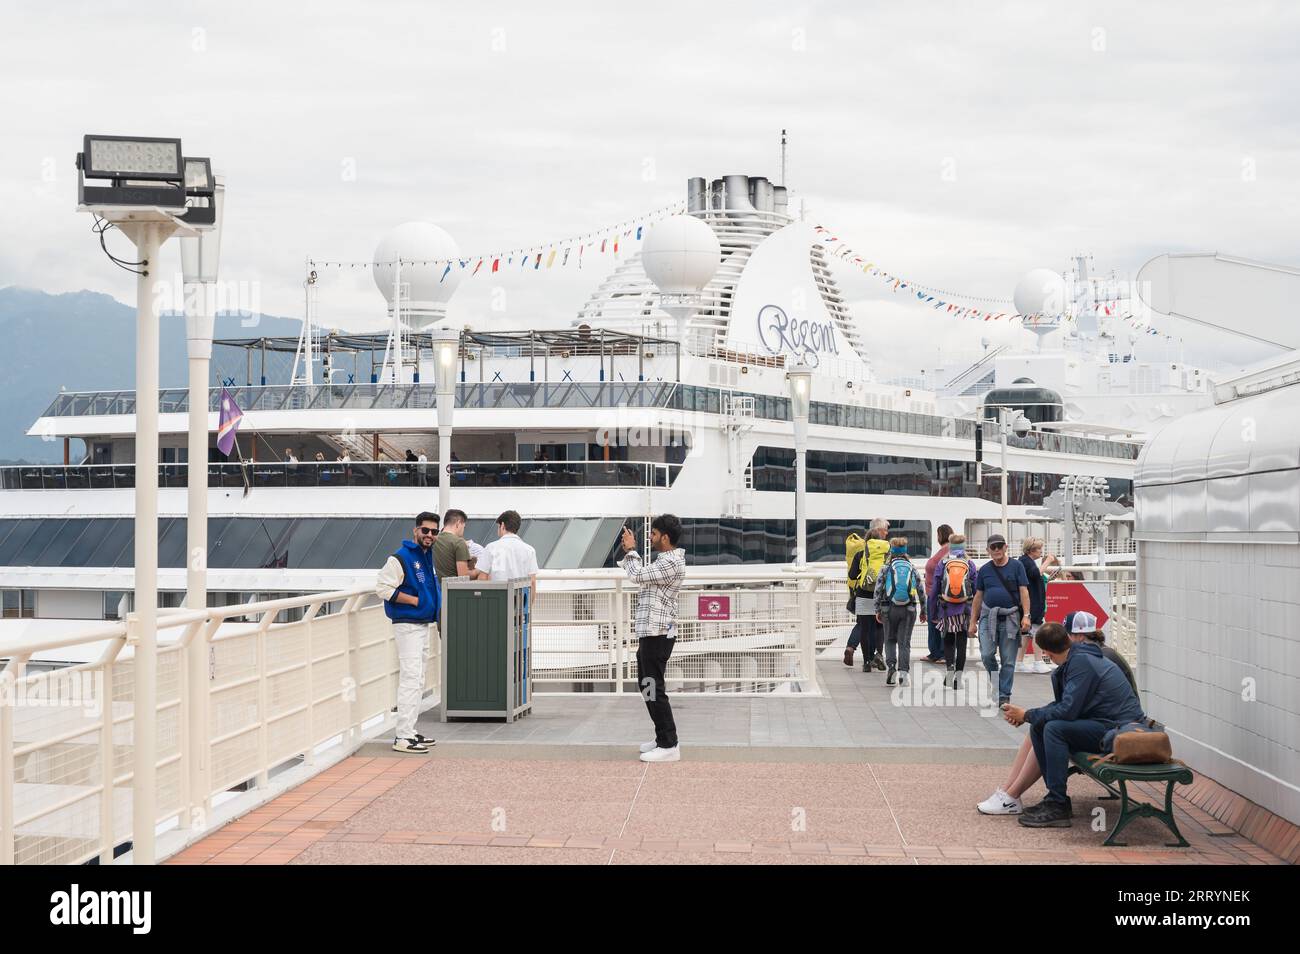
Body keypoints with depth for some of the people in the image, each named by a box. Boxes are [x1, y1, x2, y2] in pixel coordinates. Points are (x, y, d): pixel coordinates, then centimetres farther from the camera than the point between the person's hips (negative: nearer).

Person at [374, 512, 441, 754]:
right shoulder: (401, 558, -15)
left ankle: (410, 731, 23)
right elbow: (383, 587, -20)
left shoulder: (430, 555, 12)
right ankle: (403, 738, -14)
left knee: (418, 680, 15)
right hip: (407, 625, -10)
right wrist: (415, 600, -20)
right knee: (411, 677, -14)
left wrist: (435, 601, 12)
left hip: (424, 624, 10)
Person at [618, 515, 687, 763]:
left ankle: (669, 746, -7)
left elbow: (638, 575, -21)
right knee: (647, 685, 18)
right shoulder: (666, 559, 16)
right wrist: (629, 552, 18)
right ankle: (664, 738, 25)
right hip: (651, 632, 11)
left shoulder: (671, 563, -19)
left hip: (657, 634, -11)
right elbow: (643, 575, 26)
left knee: (654, 688, -9)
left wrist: (631, 550, -7)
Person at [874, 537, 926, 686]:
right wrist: (923, 611, 14)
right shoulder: (912, 569, 5)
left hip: (889, 609, -1)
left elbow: (878, 590, -3)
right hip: (909, 609, 1)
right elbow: (921, 591, 5)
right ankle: (903, 672, -6)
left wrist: (878, 610, 4)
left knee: (890, 640, 15)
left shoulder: (886, 568, -1)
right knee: (904, 641, 4)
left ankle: (891, 664, -5)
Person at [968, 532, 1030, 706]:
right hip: (988, 616, 2)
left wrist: (1026, 616, -11)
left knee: (1008, 660, 1)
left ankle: (1004, 695, 9)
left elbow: (1024, 592, 0)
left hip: (1010, 618, -2)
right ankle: (996, 683, 15)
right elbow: (978, 597, 12)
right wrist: (973, 622, 9)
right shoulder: (984, 570, 9)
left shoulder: (1016, 566, 3)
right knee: (987, 655, -10)